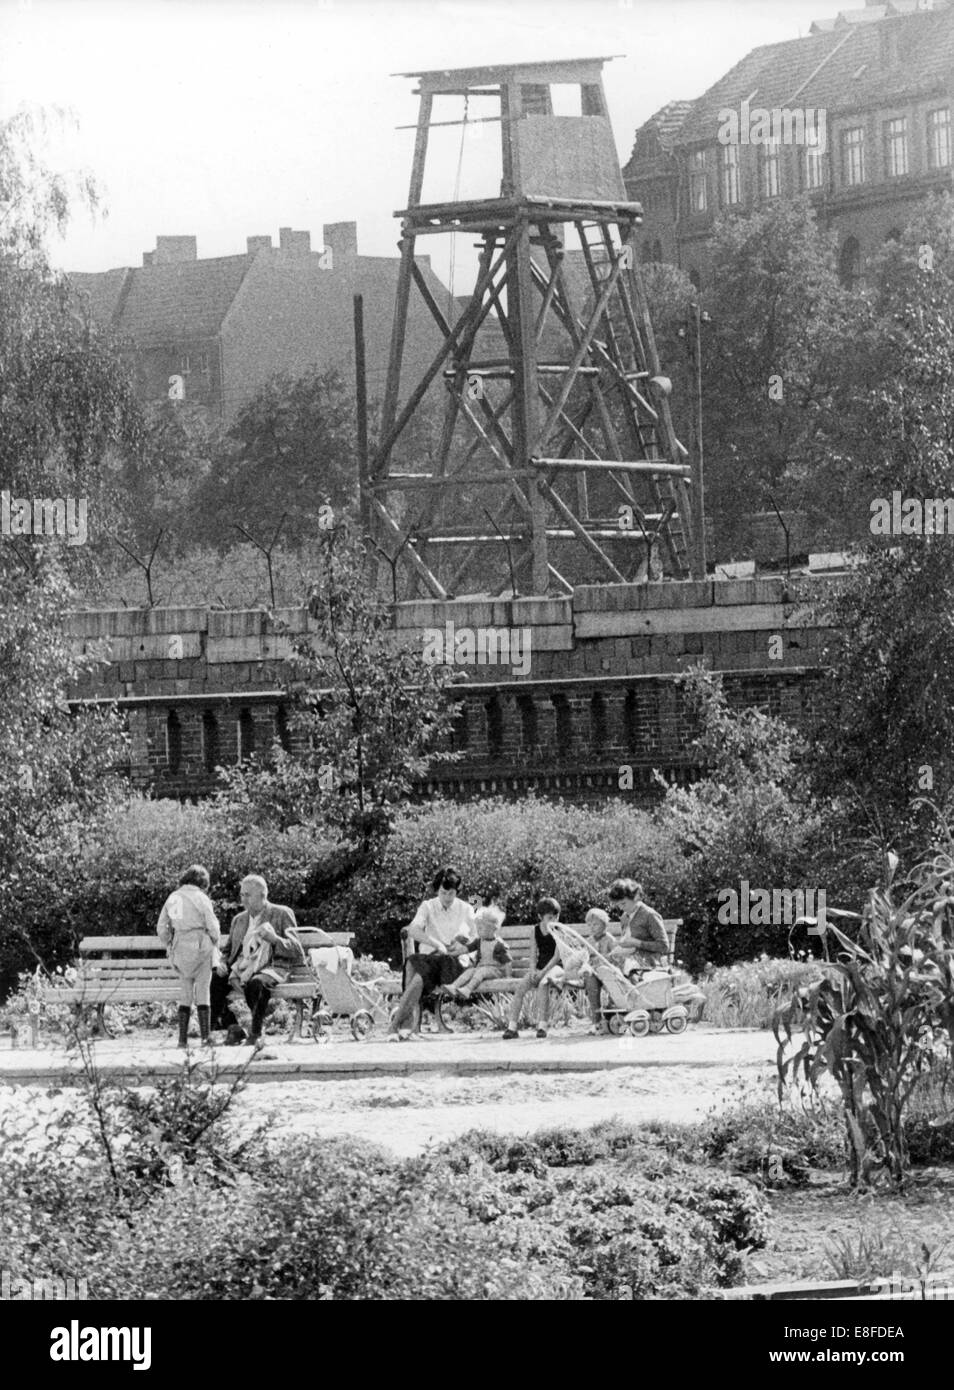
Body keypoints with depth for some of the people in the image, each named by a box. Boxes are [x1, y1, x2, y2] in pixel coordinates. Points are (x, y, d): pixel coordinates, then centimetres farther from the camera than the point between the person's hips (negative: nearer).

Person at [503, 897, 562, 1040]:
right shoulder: (536, 930, 9)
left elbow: (557, 956, -13)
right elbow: (533, 953, 6)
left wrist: (543, 972, -22)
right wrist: (533, 970, -12)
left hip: (554, 967, -5)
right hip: (539, 967, 5)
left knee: (543, 983, -35)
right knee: (520, 988, -18)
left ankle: (542, 1025, -37)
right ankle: (513, 1026, -17)